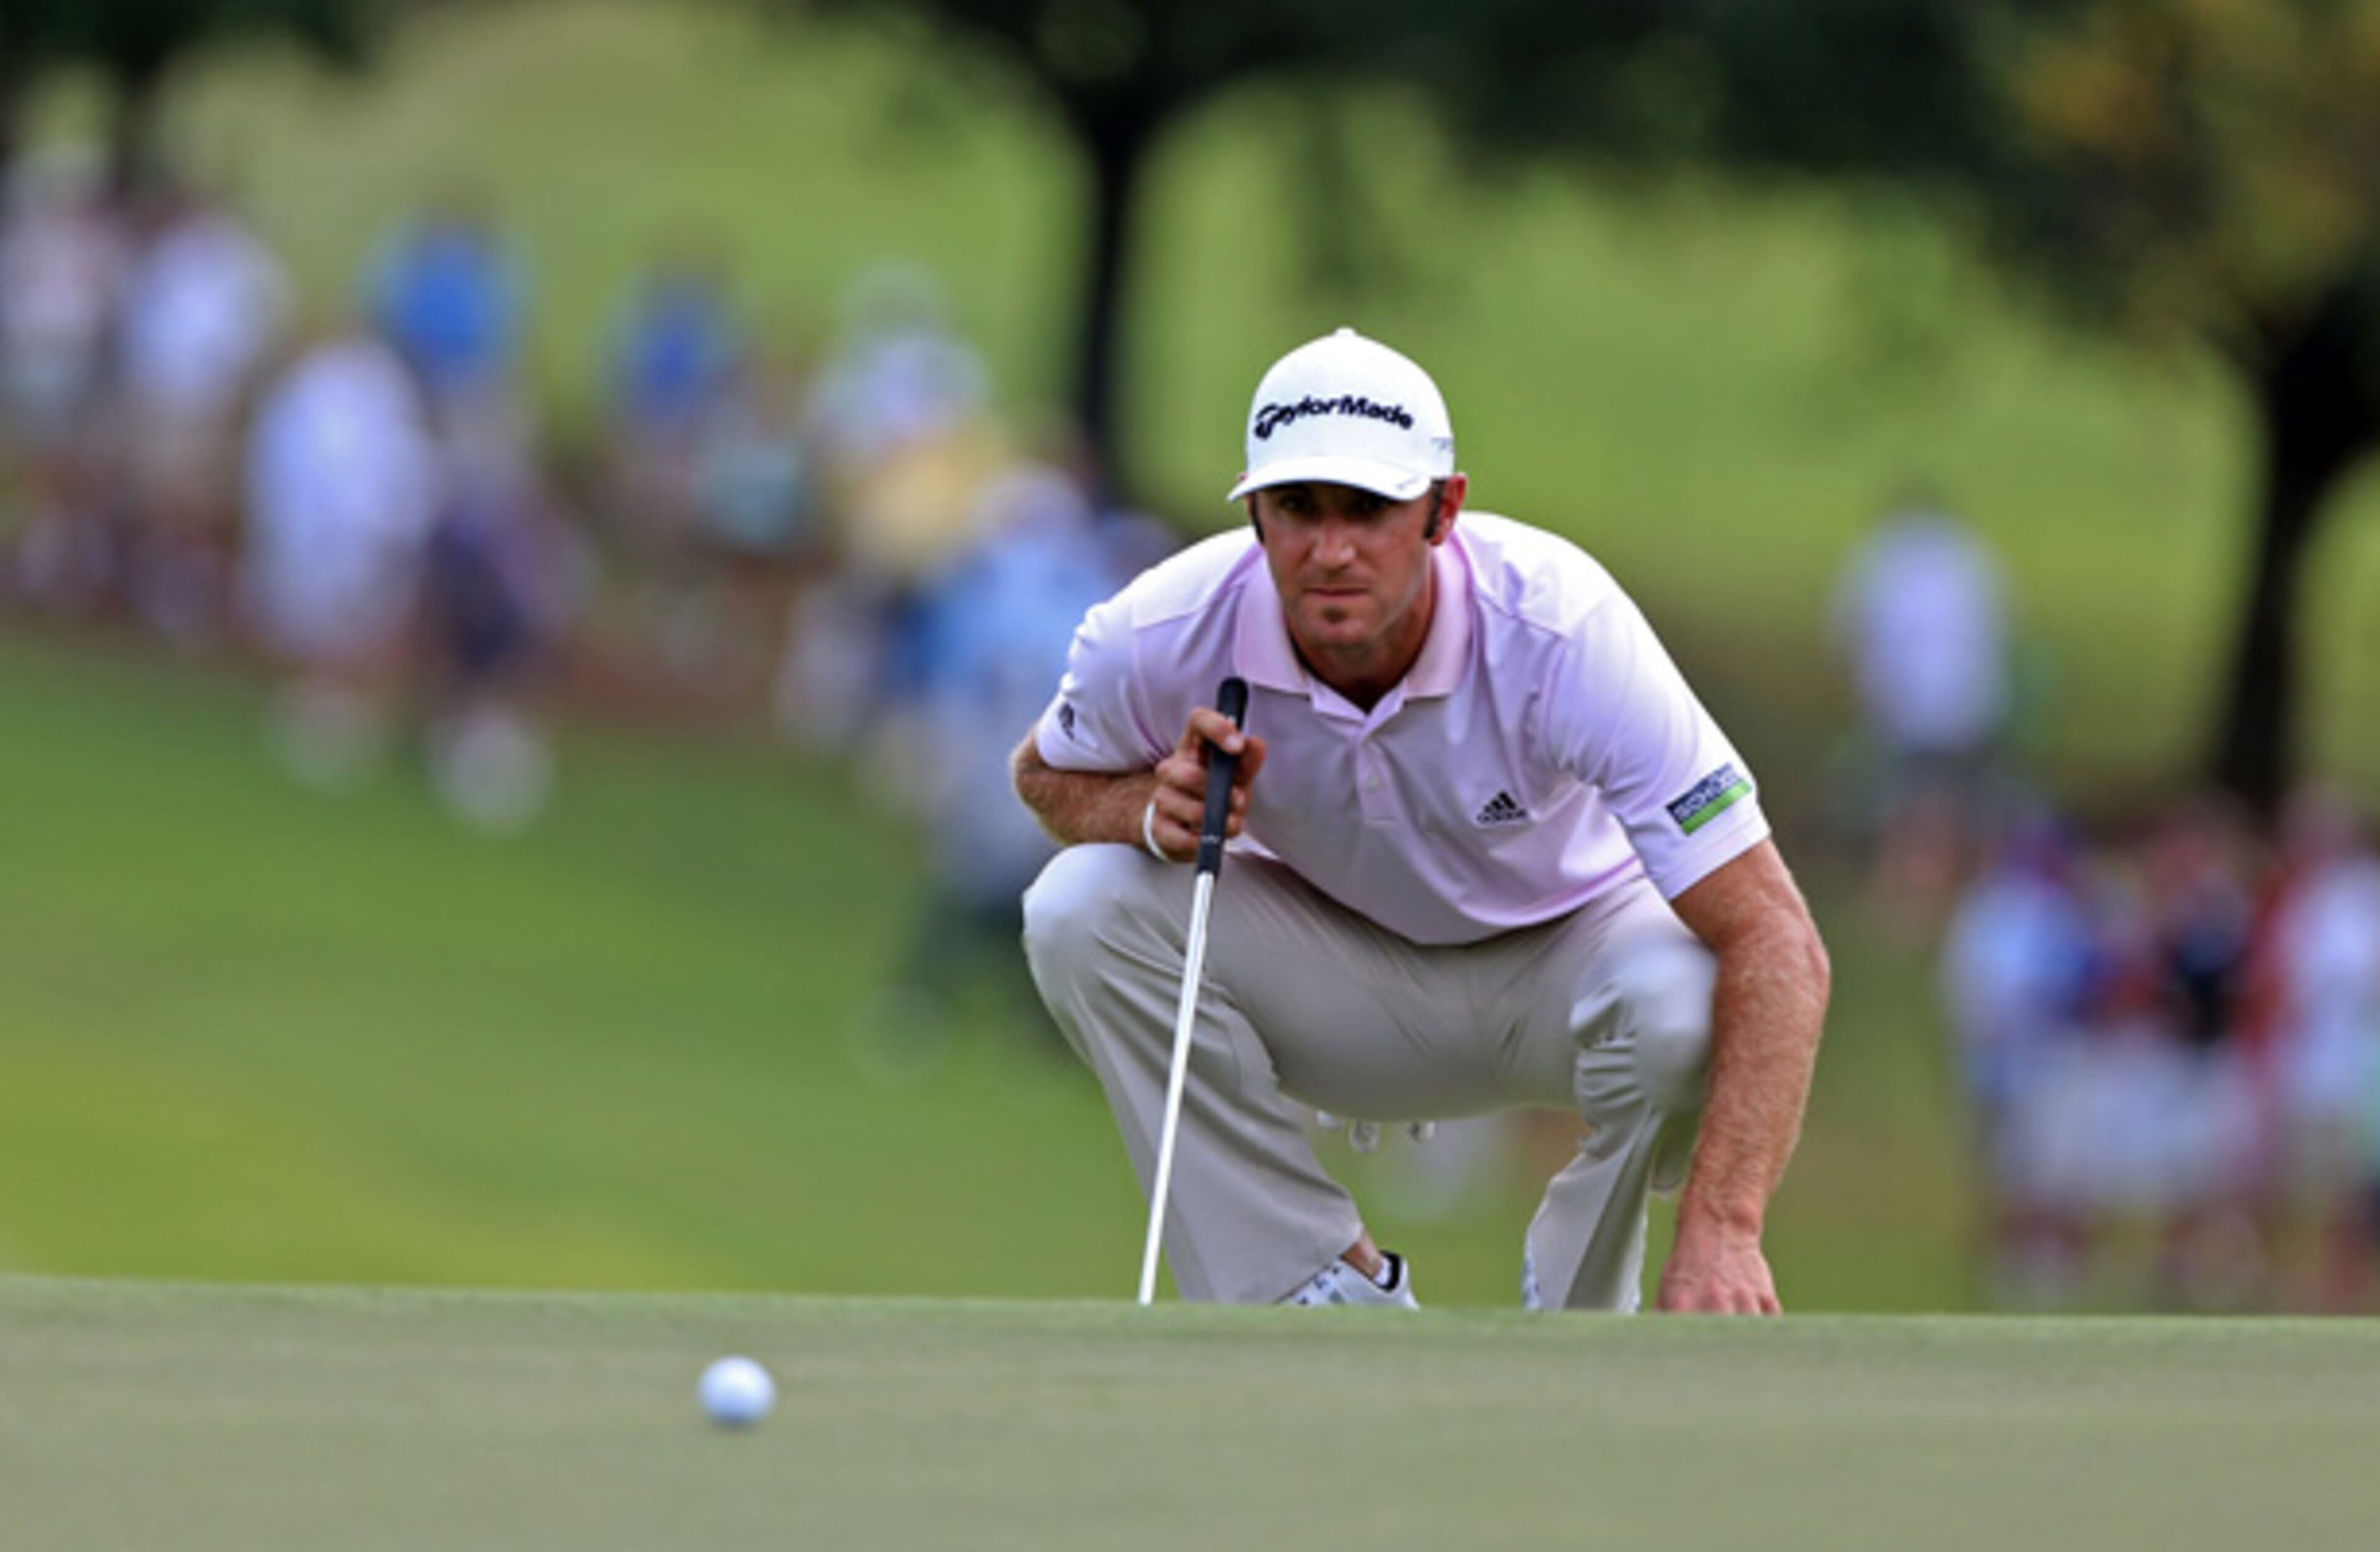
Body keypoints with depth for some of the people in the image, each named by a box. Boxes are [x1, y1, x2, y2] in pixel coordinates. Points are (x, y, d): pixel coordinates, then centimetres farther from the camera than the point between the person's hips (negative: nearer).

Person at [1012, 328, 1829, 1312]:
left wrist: (1723, 1227, -51)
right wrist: (1155, 810, -26)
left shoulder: (1561, 630, -34)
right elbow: (1047, 773, 1)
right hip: (1339, 976, 3)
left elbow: (1774, 945, -38)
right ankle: (1329, 1297, -10)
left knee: (1678, 1006, -37)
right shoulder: (1167, 634, -25)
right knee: (1082, 907, -24)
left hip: (1562, 953, -3)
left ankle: (1581, 1315, -4)